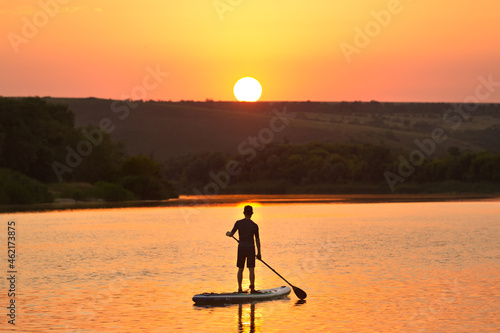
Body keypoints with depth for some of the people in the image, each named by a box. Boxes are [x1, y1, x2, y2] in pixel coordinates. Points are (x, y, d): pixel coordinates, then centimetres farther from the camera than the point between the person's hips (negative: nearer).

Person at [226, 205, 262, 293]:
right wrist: (259, 253, 7)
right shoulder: (254, 225, -2)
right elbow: (257, 240, 1)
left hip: (241, 247, 1)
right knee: (251, 269, -1)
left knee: (240, 269, 10)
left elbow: (231, 234, -1)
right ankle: (252, 288, -5)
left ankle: (240, 289, 11)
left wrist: (227, 233, 23)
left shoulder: (238, 223, -4)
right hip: (251, 248, -1)